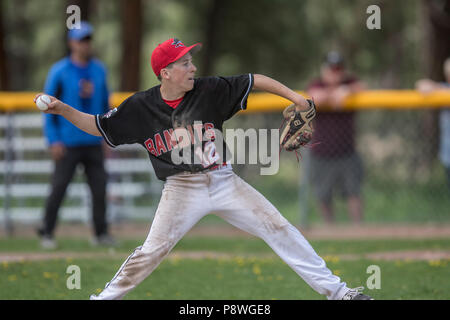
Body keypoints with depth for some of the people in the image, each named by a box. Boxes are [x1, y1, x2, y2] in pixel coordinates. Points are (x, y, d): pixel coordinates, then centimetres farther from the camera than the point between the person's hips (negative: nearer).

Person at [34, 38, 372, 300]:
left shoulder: (210, 91, -7)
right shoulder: (141, 107, -7)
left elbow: (254, 80, -2)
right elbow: (99, 126, 2)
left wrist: (295, 97, -12)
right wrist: (62, 109, -11)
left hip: (224, 182, 2)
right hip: (182, 190, -1)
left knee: (279, 229, -3)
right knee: (152, 251, -11)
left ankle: (333, 289, 1)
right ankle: (106, 297, 8)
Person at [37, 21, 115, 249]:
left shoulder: (99, 70, 9)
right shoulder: (59, 72, -5)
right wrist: (53, 141, -11)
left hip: (93, 142, 4)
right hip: (68, 143, -4)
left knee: (99, 188, 1)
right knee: (58, 188, -3)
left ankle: (101, 233, 10)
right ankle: (47, 233, 7)